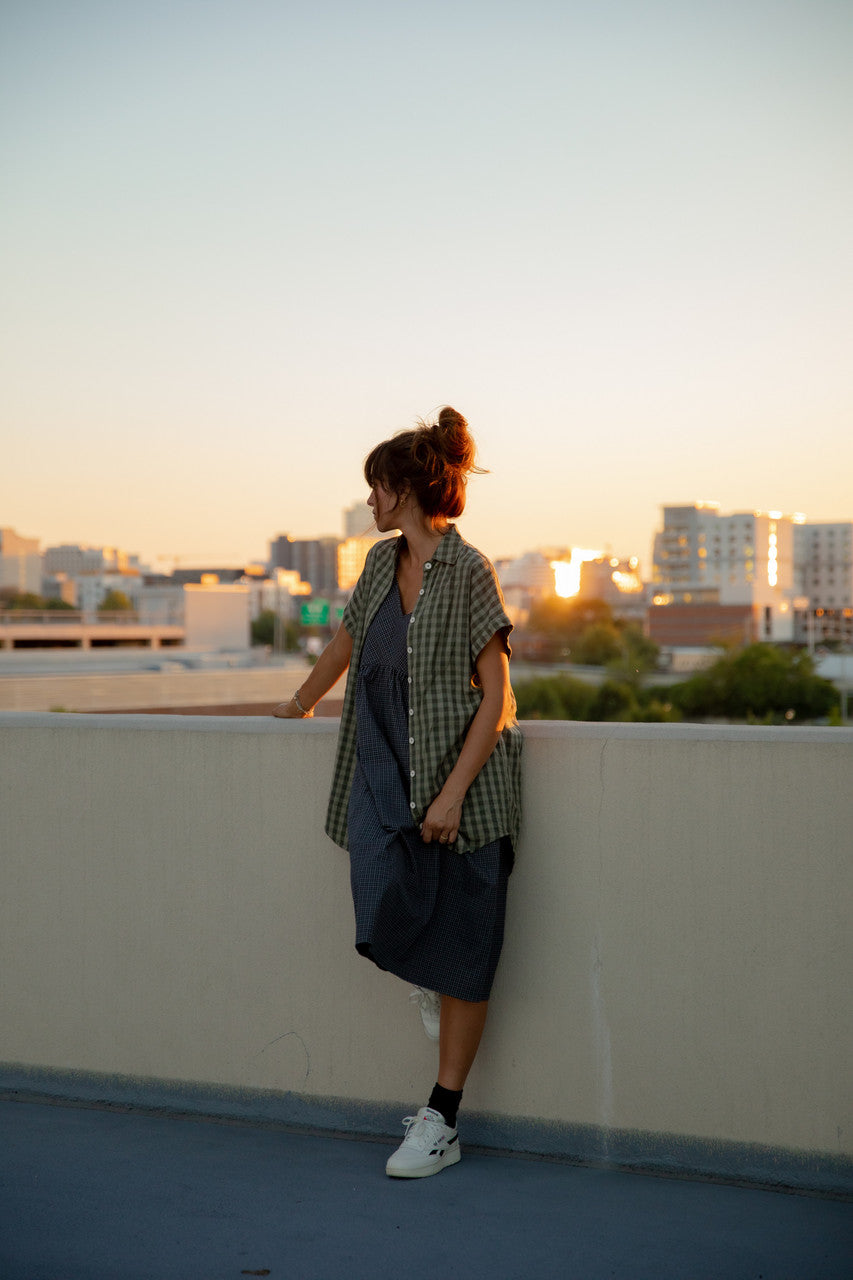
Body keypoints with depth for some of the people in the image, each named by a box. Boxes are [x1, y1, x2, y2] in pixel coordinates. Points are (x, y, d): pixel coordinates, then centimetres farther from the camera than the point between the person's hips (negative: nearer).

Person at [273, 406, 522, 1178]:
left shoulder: (468, 572, -10)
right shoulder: (383, 562, 11)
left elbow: (496, 696, -12)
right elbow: (346, 643, 29)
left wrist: (452, 794, -18)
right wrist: (301, 704, 42)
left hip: (458, 784, -6)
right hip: (385, 779, 6)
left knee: (458, 954, 0)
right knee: (385, 921, -11)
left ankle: (441, 1123, 10)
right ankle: (437, 1005, 24)